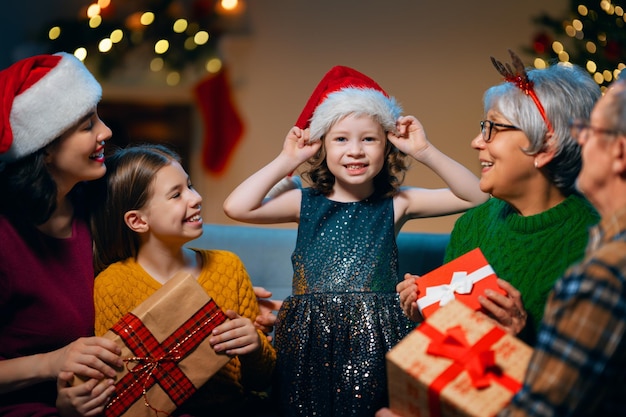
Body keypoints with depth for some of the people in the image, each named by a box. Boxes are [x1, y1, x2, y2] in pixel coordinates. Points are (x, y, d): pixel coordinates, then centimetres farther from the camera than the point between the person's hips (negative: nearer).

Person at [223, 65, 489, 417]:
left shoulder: (396, 203, 5)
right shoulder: (306, 203, 6)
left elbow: (476, 197, 0)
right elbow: (237, 207, -7)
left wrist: (425, 152, -4)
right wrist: (287, 161, -1)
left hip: (374, 337, -1)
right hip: (310, 339, 1)